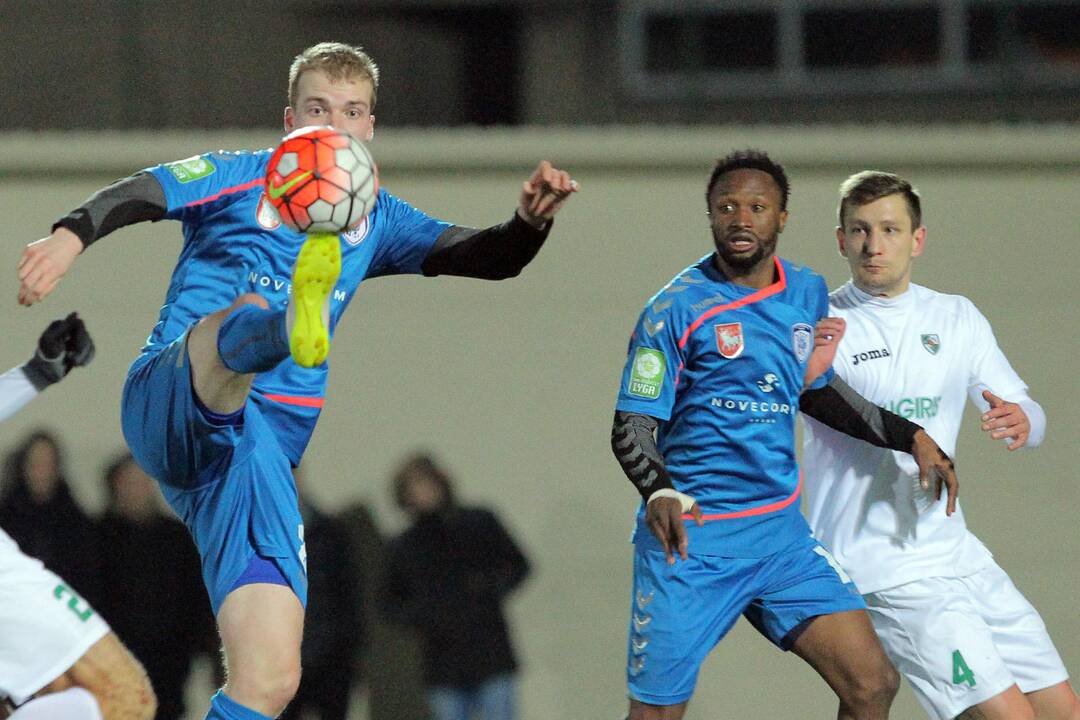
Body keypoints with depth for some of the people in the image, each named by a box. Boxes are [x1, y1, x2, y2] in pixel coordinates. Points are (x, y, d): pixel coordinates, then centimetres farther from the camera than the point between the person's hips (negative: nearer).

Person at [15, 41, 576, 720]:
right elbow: (139, 194, -8)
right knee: (245, 314, -39)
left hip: (262, 449, 5)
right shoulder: (240, 177, 9)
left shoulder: (375, 221, 23)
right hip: (168, 401, -5)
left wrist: (531, 220, -11)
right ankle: (296, 324, -75)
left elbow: (487, 257, 13)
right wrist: (71, 235, -30)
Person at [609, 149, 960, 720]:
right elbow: (632, 430, -13)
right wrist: (660, 493, -33)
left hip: (782, 534, 5)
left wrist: (910, 437, 19)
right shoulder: (676, 309, -10)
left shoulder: (808, 294, 7)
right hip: (689, 541, -5)